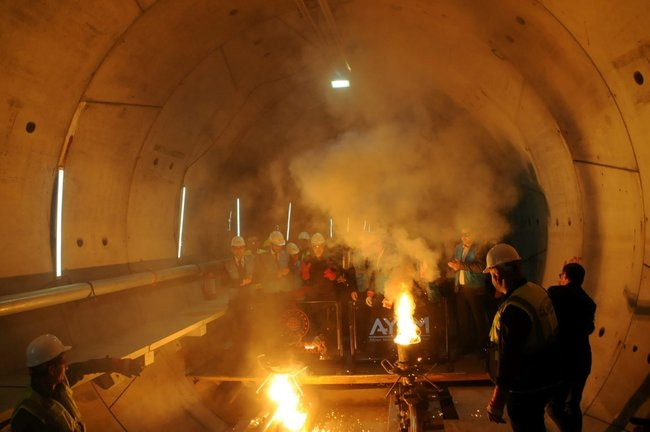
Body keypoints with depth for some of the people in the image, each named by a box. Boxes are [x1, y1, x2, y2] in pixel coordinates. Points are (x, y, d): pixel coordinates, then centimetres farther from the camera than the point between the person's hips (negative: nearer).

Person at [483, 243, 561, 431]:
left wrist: (497, 402, -21)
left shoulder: (512, 310, -29)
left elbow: (508, 359, -28)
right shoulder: (537, 290, -2)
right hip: (548, 378, 8)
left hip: (527, 387, -8)